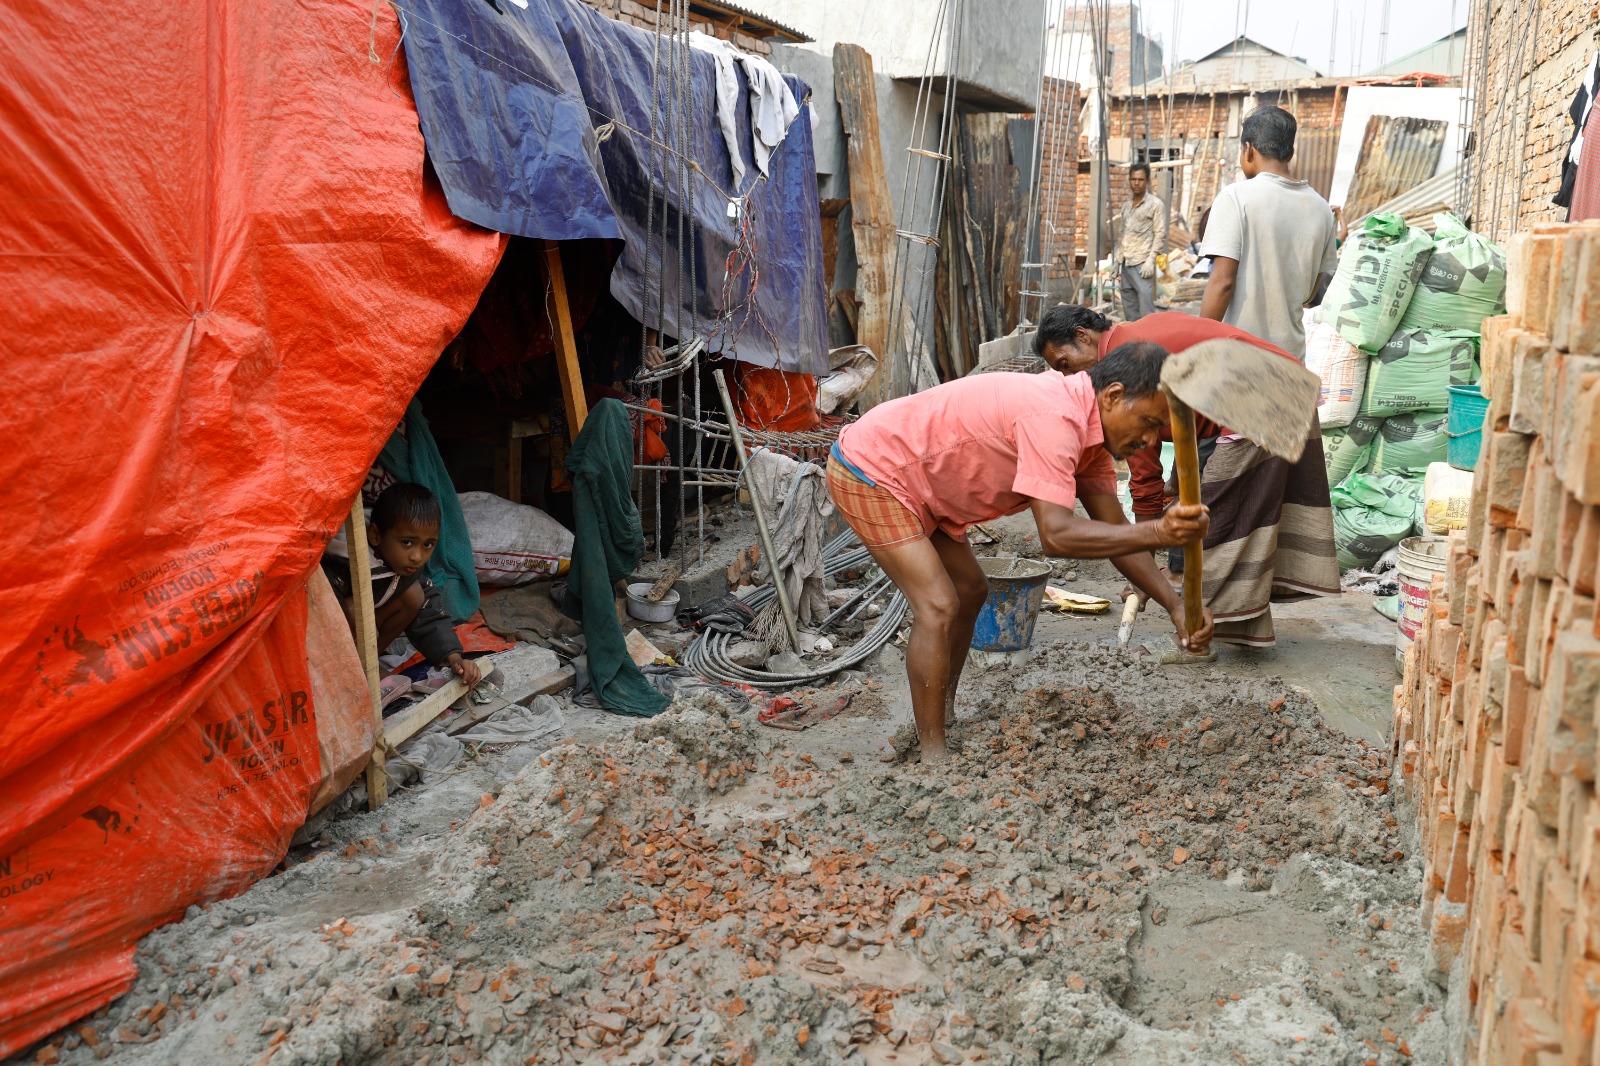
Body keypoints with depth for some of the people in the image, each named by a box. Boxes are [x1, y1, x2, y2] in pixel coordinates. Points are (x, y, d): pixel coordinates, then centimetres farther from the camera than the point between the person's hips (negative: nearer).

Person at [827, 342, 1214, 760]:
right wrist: (1157, 533, -45)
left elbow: (1115, 531, -1)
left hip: (913, 482, 11)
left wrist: (1175, 603, -10)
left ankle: (942, 716, 31)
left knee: (971, 590, 18)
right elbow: (1055, 533, -38)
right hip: (870, 469, -11)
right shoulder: (1055, 418, -30)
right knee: (938, 607, -17)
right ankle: (932, 753, -8)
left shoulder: (1089, 427, 1)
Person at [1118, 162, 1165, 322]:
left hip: (1142, 263, -6)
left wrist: (1151, 260, -15)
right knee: (1129, 307, 7)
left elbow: (1160, 235, -5)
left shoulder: (1155, 204, 0)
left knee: (1145, 304, -14)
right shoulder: (1126, 206, 18)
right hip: (1126, 263, 7)